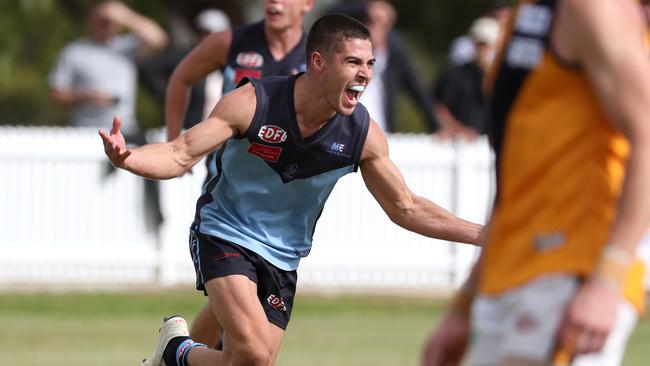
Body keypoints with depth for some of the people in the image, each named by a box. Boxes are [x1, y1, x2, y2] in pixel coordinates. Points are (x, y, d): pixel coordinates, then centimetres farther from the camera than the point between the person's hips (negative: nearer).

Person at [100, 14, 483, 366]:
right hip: (224, 235, -5)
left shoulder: (364, 133, -9)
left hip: (281, 260, 5)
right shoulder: (253, 102, -18)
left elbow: (406, 208, 3)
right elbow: (180, 156, -17)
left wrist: (481, 234, -4)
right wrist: (125, 157, -38)